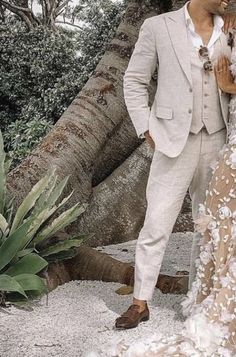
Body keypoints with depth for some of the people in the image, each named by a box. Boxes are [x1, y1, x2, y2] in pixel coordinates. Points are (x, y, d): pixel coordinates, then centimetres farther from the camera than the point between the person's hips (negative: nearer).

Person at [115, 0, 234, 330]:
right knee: (156, 226, -2)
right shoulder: (158, 27, -3)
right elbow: (134, 81, 2)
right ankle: (140, 303, 12)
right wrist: (147, 130, -5)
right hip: (175, 144, -4)